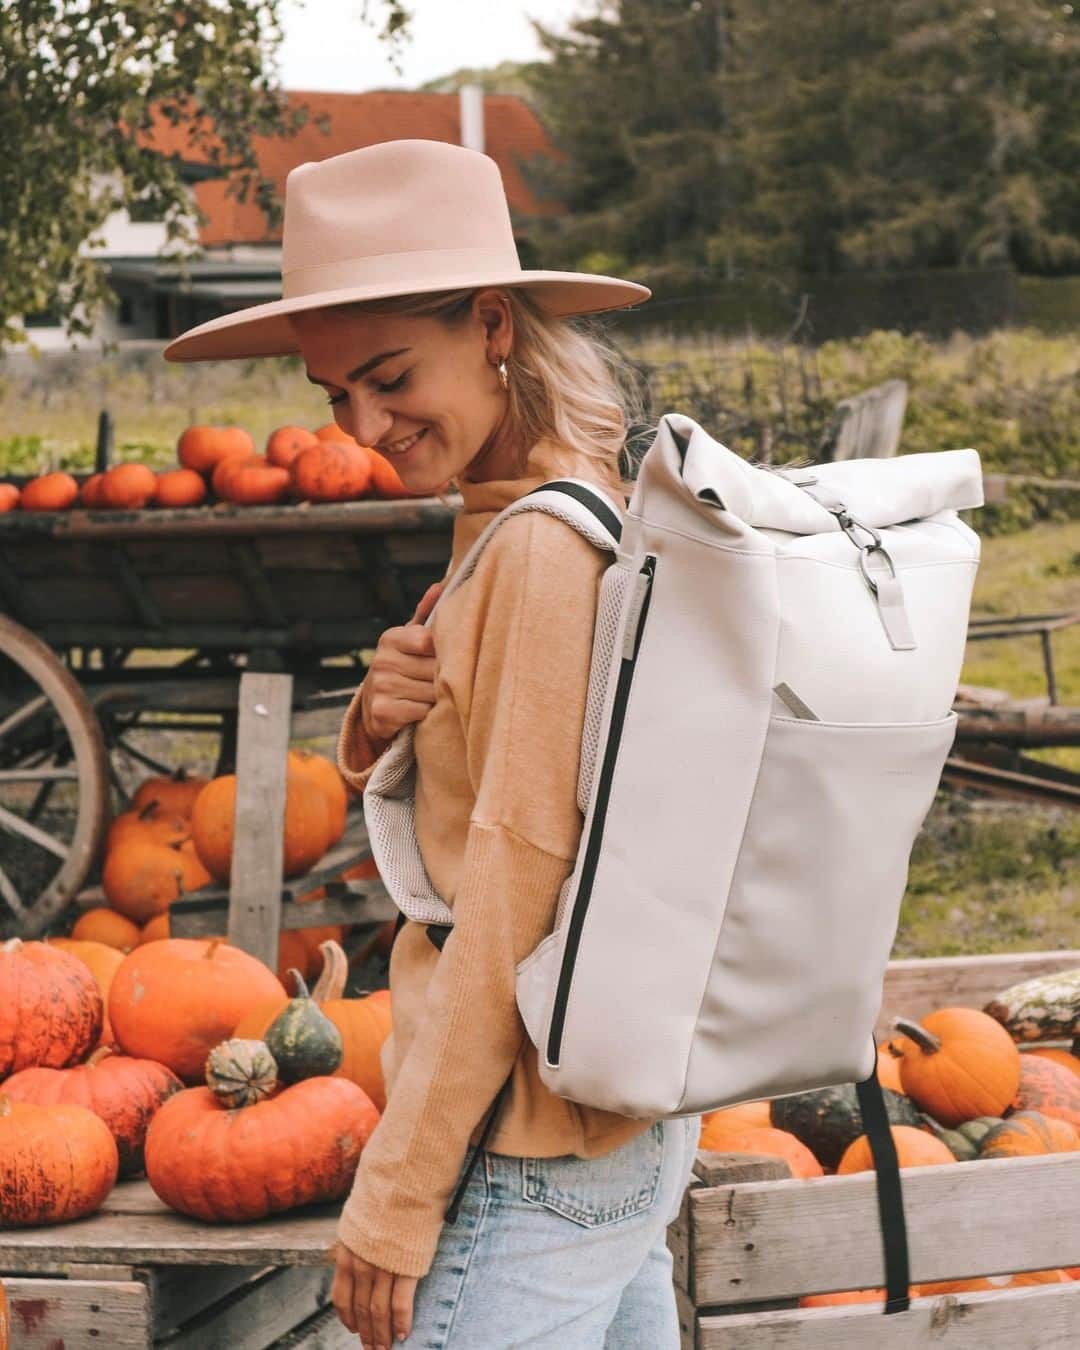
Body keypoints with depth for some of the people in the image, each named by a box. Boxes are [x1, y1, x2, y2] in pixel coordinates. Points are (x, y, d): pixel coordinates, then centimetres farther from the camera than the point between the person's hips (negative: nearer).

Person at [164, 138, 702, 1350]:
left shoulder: (547, 547, -20)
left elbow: (514, 906, -20)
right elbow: (464, 803, 17)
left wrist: (393, 1204, -15)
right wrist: (381, 724, -6)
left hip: (532, 1159, -9)